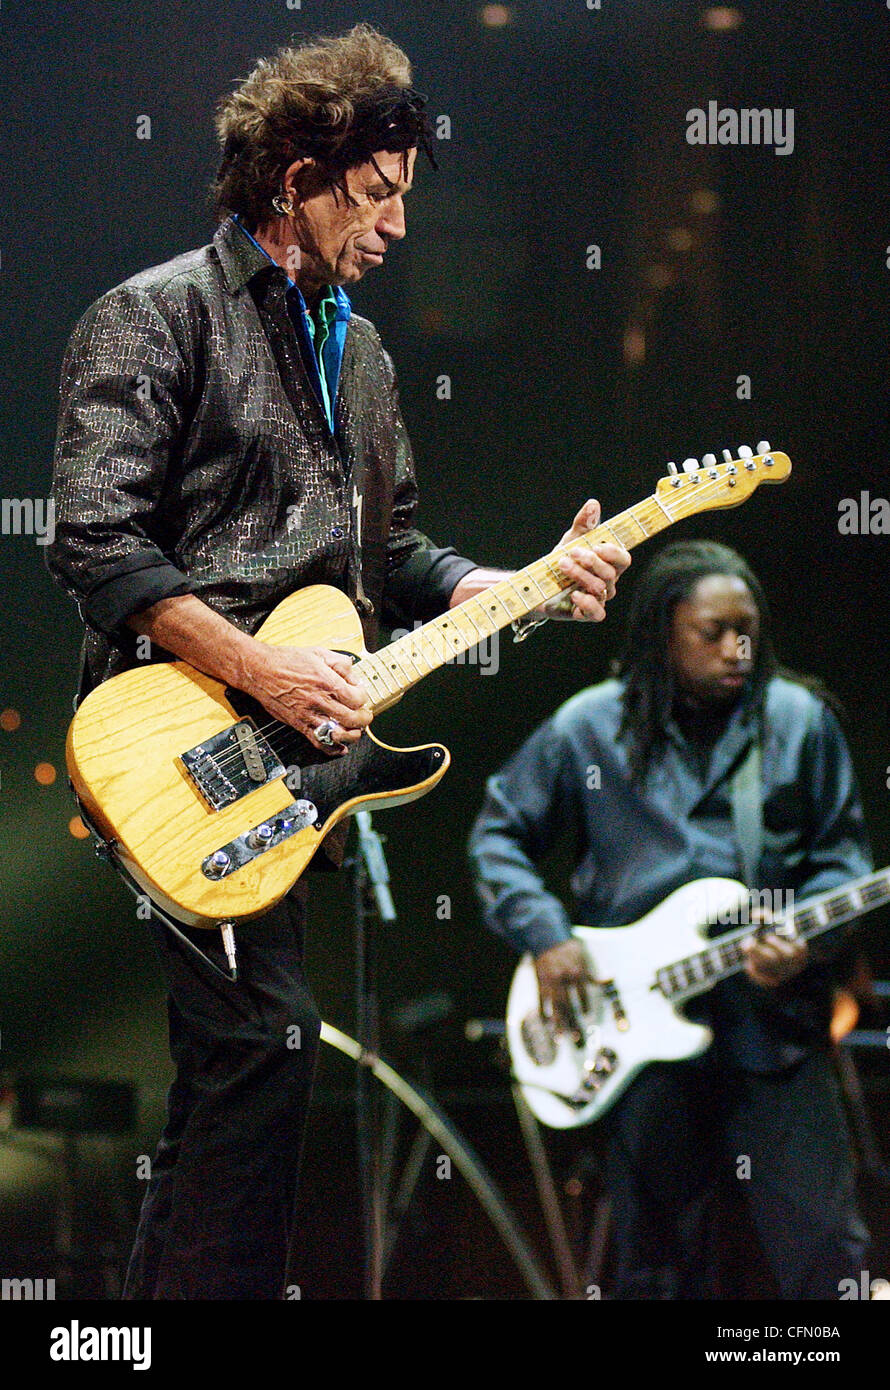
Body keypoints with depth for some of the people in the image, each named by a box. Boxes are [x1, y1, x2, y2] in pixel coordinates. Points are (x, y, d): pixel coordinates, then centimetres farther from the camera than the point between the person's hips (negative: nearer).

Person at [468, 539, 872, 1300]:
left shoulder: (801, 722, 4)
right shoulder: (589, 729, 3)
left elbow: (842, 854, 7)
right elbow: (498, 832, 11)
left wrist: (808, 943, -11)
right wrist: (544, 937, -3)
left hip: (775, 1029, 0)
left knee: (826, 1251, -5)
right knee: (660, 1266, 8)